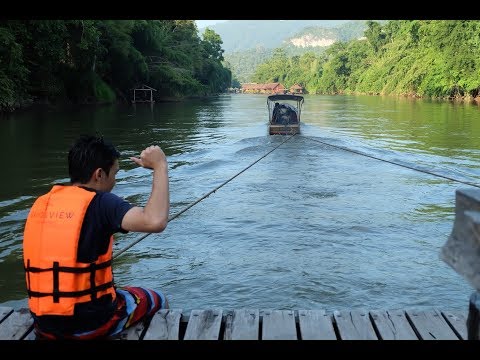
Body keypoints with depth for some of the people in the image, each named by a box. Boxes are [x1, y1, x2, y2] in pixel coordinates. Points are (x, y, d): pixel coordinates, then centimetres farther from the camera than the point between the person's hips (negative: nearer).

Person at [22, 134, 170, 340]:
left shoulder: (41, 204, 4)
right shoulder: (99, 203, -17)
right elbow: (155, 222, -32)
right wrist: (160, 166, -20)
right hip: (89, 323, -7)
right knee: (158, 301, 20)